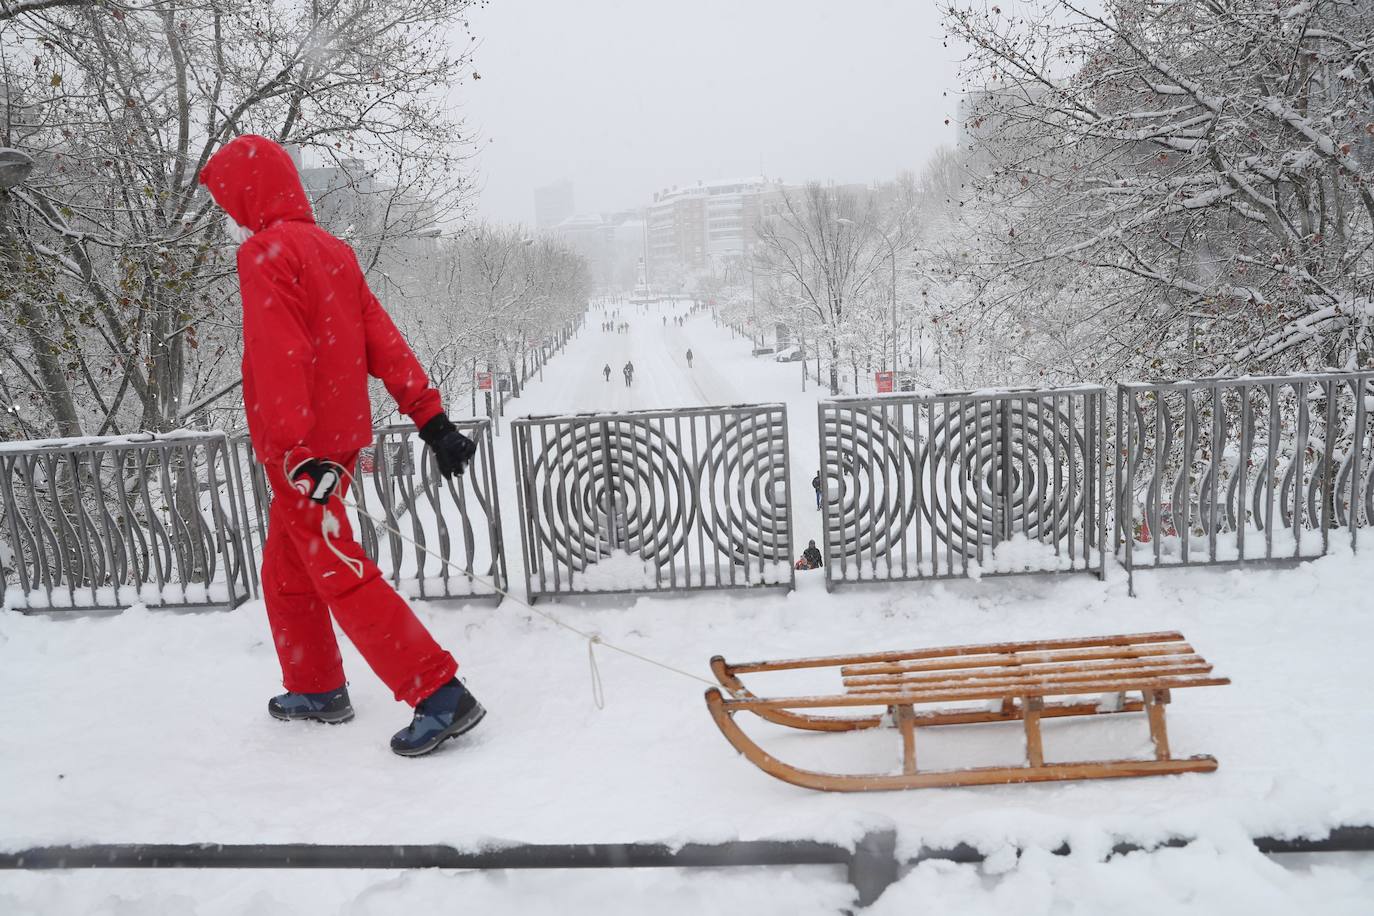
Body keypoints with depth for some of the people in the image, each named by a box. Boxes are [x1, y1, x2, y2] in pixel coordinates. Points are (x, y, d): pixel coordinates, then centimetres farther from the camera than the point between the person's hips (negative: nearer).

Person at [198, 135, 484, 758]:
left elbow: (278, 357, -22)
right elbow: (382, 339, 9)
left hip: (300, 453, -9)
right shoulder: (333, 250, 14)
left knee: (340, 576, -8)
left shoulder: (265, 251, -11)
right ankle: (317, 690, 34)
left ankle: (441, 696, -10)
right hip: (337, 437, 9)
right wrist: (430, 417, 6)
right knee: (287, 575, 21)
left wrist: (293, 453, -27)